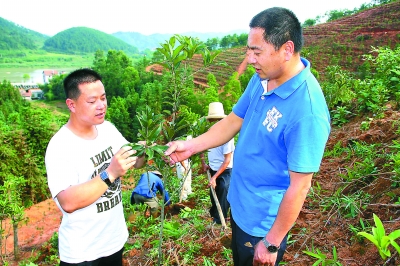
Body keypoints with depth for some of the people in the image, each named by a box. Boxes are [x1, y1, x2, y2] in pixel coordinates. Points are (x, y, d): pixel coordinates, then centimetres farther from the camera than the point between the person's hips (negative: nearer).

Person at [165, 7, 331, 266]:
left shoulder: (307, 111, -31)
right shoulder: (261, 79, -6)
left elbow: (299, 187, -26)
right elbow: (233, 121, 4)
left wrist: (272, 243, -17)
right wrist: (191, 146, -7)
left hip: (263, 223, -7)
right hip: (239, 206, 8)